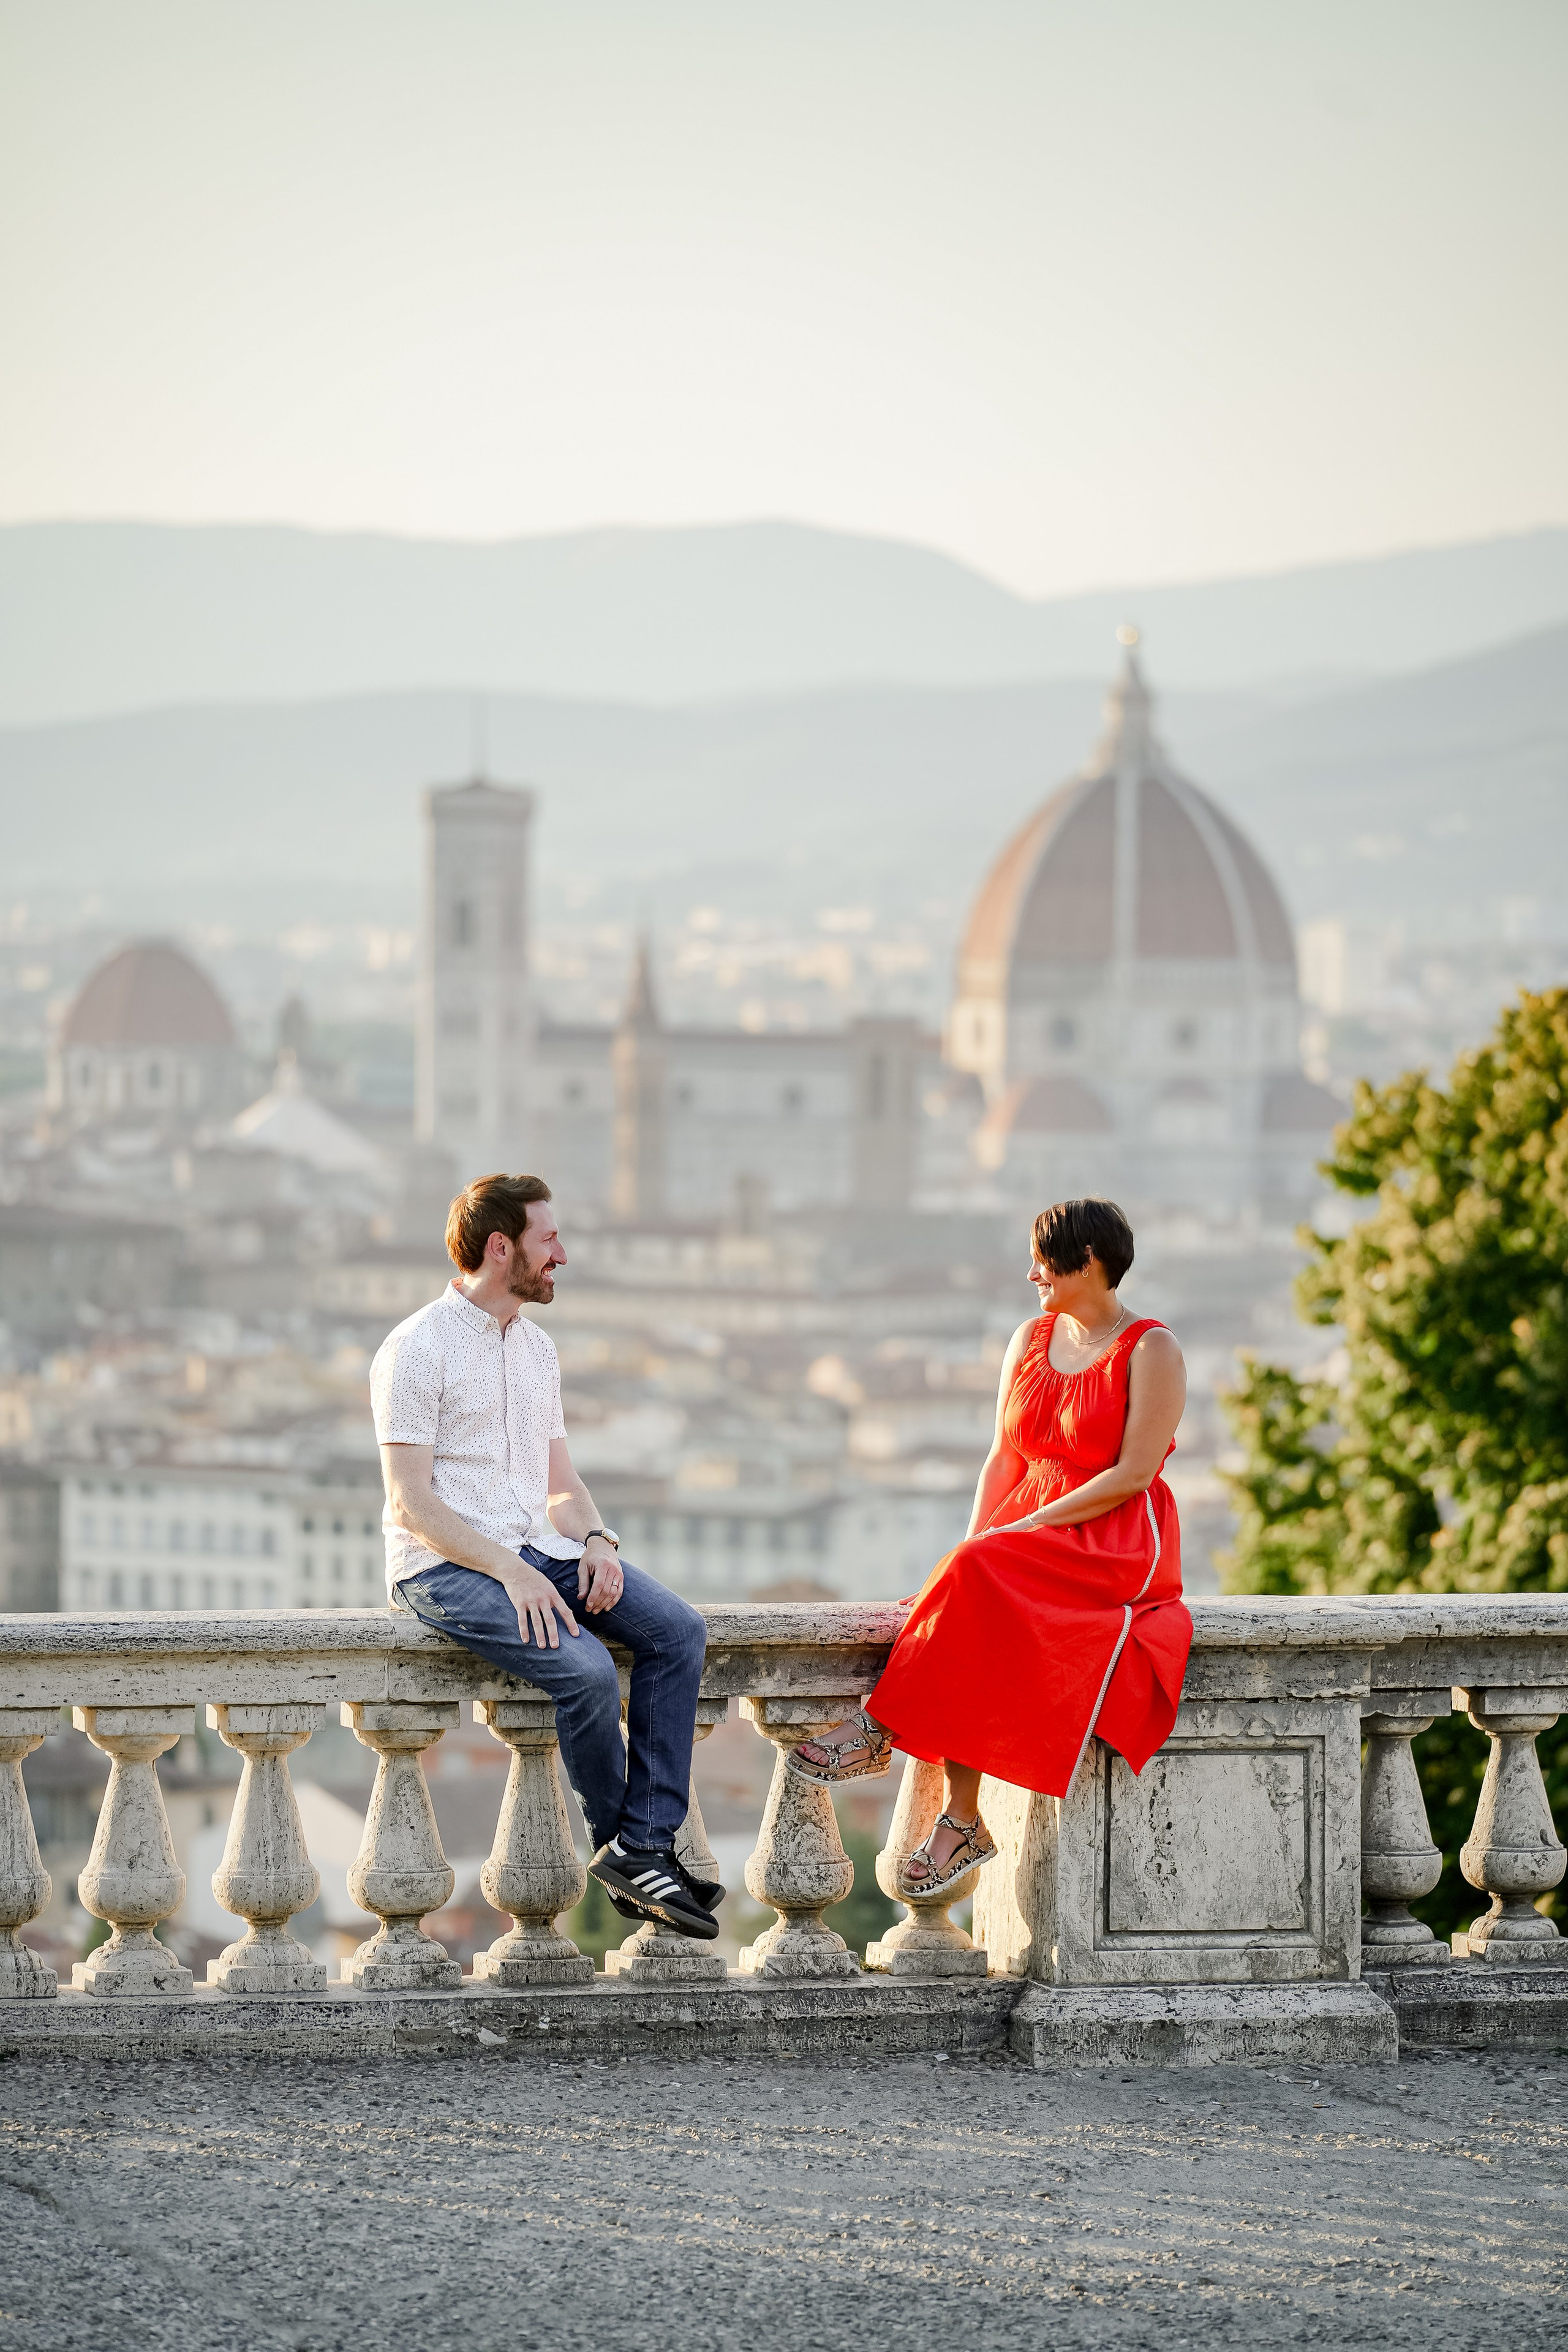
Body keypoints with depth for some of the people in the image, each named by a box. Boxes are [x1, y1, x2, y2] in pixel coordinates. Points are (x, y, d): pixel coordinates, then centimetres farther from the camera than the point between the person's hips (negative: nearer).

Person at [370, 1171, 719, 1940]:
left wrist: (595, 1540, -3)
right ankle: (618, 1842, -6)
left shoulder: (538, 1348, 17)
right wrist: (509, 1571, -23)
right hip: (445, 1565, -8)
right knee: (586, 1668, -29)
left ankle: (645, 1846, -18)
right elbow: (411, 1503, -14)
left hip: (536, 1551, 8)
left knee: (678, 1630, -15)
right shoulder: (417, 1349, -8)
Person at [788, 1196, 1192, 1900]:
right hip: (1025, 1538, 5)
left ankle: (882, 1726, -20)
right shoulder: (1029, 1341, 16)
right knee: (968, 1595, -28)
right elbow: (1005, 1459, 12)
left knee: (978, 1585, -33)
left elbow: (1133, 1474, -12)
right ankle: (962, 1823, -30)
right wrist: (975, 1542, -5)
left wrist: (1029, 1526, -17)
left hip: (1120, 1548, -5)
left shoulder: (1150, 1351, -4)